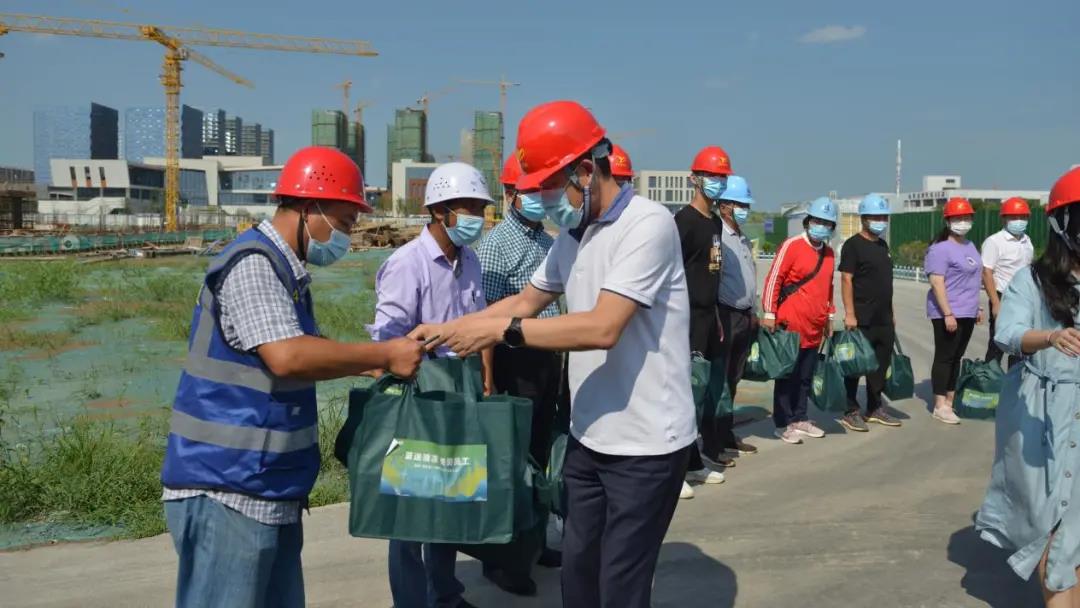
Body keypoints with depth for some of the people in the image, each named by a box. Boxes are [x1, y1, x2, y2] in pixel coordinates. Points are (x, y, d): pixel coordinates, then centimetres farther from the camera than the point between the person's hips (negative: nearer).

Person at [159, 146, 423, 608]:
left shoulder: (286, 270, 14)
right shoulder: (252, 263, -16)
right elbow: (286, 357, -28)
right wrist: (385, 355, -19)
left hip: (268, 491, 10)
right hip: (226, 491, -10)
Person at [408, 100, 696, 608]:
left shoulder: (648, 224, -17)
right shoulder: (572, 233, 9)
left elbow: (603, 328, -26)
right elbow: (526, 302, 18)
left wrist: (501, 330, -24)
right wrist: (446, 330, 9)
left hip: (647, 444, -8)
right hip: (589, 436, 8)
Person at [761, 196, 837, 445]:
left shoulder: (829, 252, 12)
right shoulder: (792, 245, -10)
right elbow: (773, 280, -11)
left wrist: (829, 316, 22)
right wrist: (769, 314, -13)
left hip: (815, 326, 7)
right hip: (790, 324, -7)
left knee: (806, 376, 14)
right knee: (787, 375, 0)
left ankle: (800, 419, 25)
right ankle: (782, 424, 7)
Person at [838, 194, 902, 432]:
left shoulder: (882, 245, 16)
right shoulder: (853, 245, -8)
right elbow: (846, 280, -14)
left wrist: (891, 312, 20)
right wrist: (849, 314, -20)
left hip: (884, 318, 8)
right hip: (862, 319, -8)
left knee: (881, 363, 13)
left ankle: (875, 408, 24)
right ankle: (851, 412, 5)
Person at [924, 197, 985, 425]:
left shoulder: (970, 246, 14)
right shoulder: (941, 248, -12)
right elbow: (937, 282, -18)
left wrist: (978, 307, 20)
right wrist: (947, 313, -22)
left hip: (967, 313, 8)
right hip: (947, 313, -8)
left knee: (956, 357, 12)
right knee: (944, 357, -3)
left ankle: (950, 401, 19)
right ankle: (940, 406, 2)